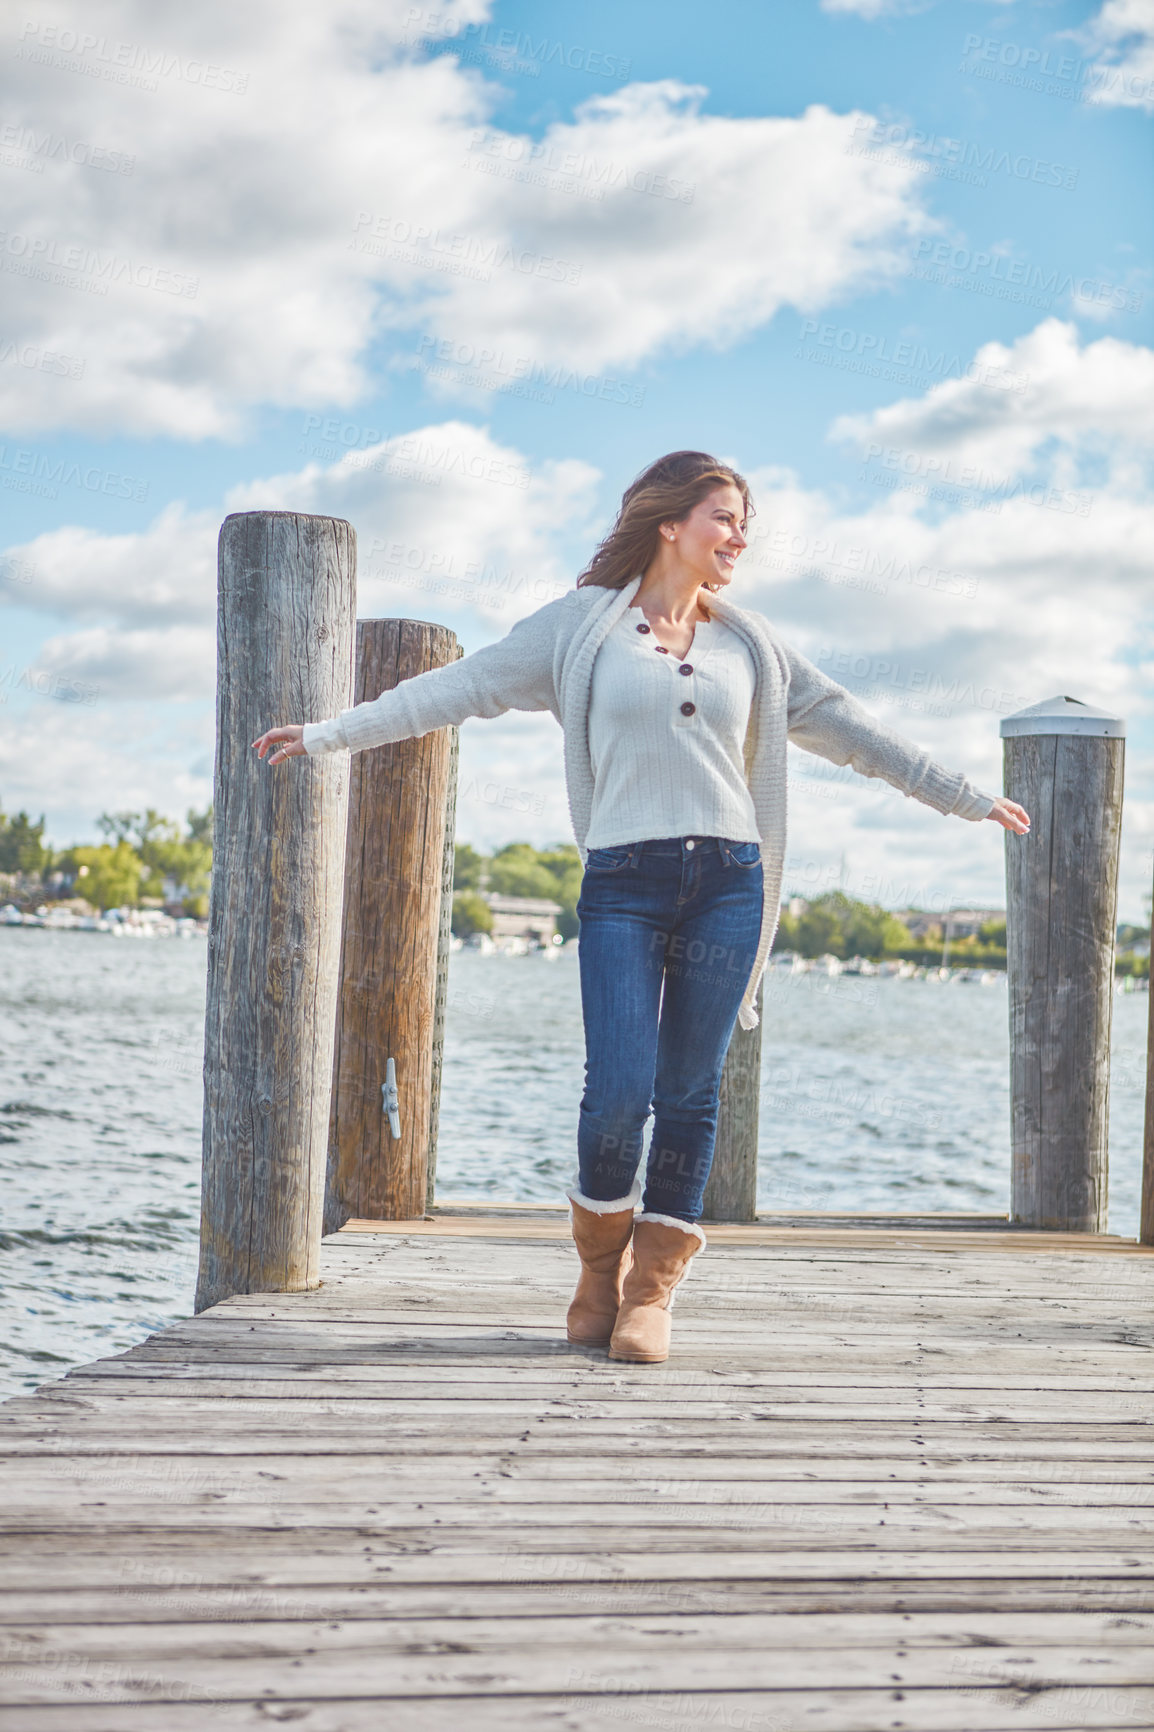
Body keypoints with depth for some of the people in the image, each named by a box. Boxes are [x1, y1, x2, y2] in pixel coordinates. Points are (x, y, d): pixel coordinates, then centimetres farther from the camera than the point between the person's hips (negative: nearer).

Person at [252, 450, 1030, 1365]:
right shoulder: (581, 625, 7)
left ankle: (652, 1290, 12)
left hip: (728, 881, 3)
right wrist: (330, 733, 0)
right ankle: (601, 1266, 14)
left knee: (690, 1094, 1)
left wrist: (971, 798, 23)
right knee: (619, 1090, -11)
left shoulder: (751, 643, 16)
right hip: (623, 883, -3)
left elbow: (848, 727, 22)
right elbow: (460, 686, 5)